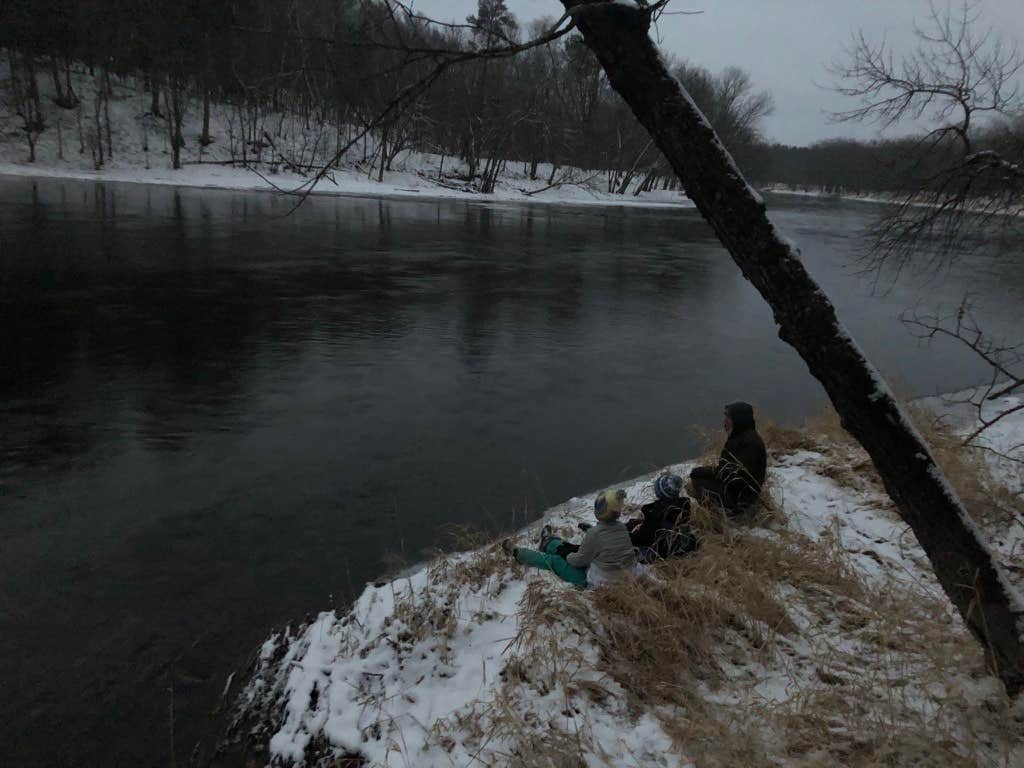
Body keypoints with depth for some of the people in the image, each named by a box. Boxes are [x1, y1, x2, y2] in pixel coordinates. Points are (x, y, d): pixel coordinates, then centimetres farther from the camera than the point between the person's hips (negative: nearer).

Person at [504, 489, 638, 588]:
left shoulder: (594, 533, -28)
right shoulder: (622, 528, -8)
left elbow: (580, 560, -17)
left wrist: (568, 557, 7)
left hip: (598, 583, -7)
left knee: (552, 560, 10)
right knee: (573, 548, 26)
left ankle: (517, 553, 33)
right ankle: (548, 542, 58)